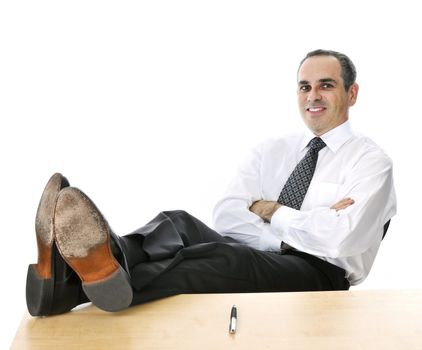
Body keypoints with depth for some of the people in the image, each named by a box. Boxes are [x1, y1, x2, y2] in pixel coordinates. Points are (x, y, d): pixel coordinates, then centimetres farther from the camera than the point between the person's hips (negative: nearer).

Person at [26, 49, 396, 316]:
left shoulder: (370, 159, 2)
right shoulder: (274, 149, 19)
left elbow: (338, 238, -16)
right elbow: (227, 214, 4)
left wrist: (270, 210, -3)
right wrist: (285, 240, -12)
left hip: (318, 273, -4)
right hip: (255, 257, 4)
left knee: (232, 257, -37)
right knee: (179, 223, -26)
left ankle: (110, 280, -61)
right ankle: (75, 270, -54)